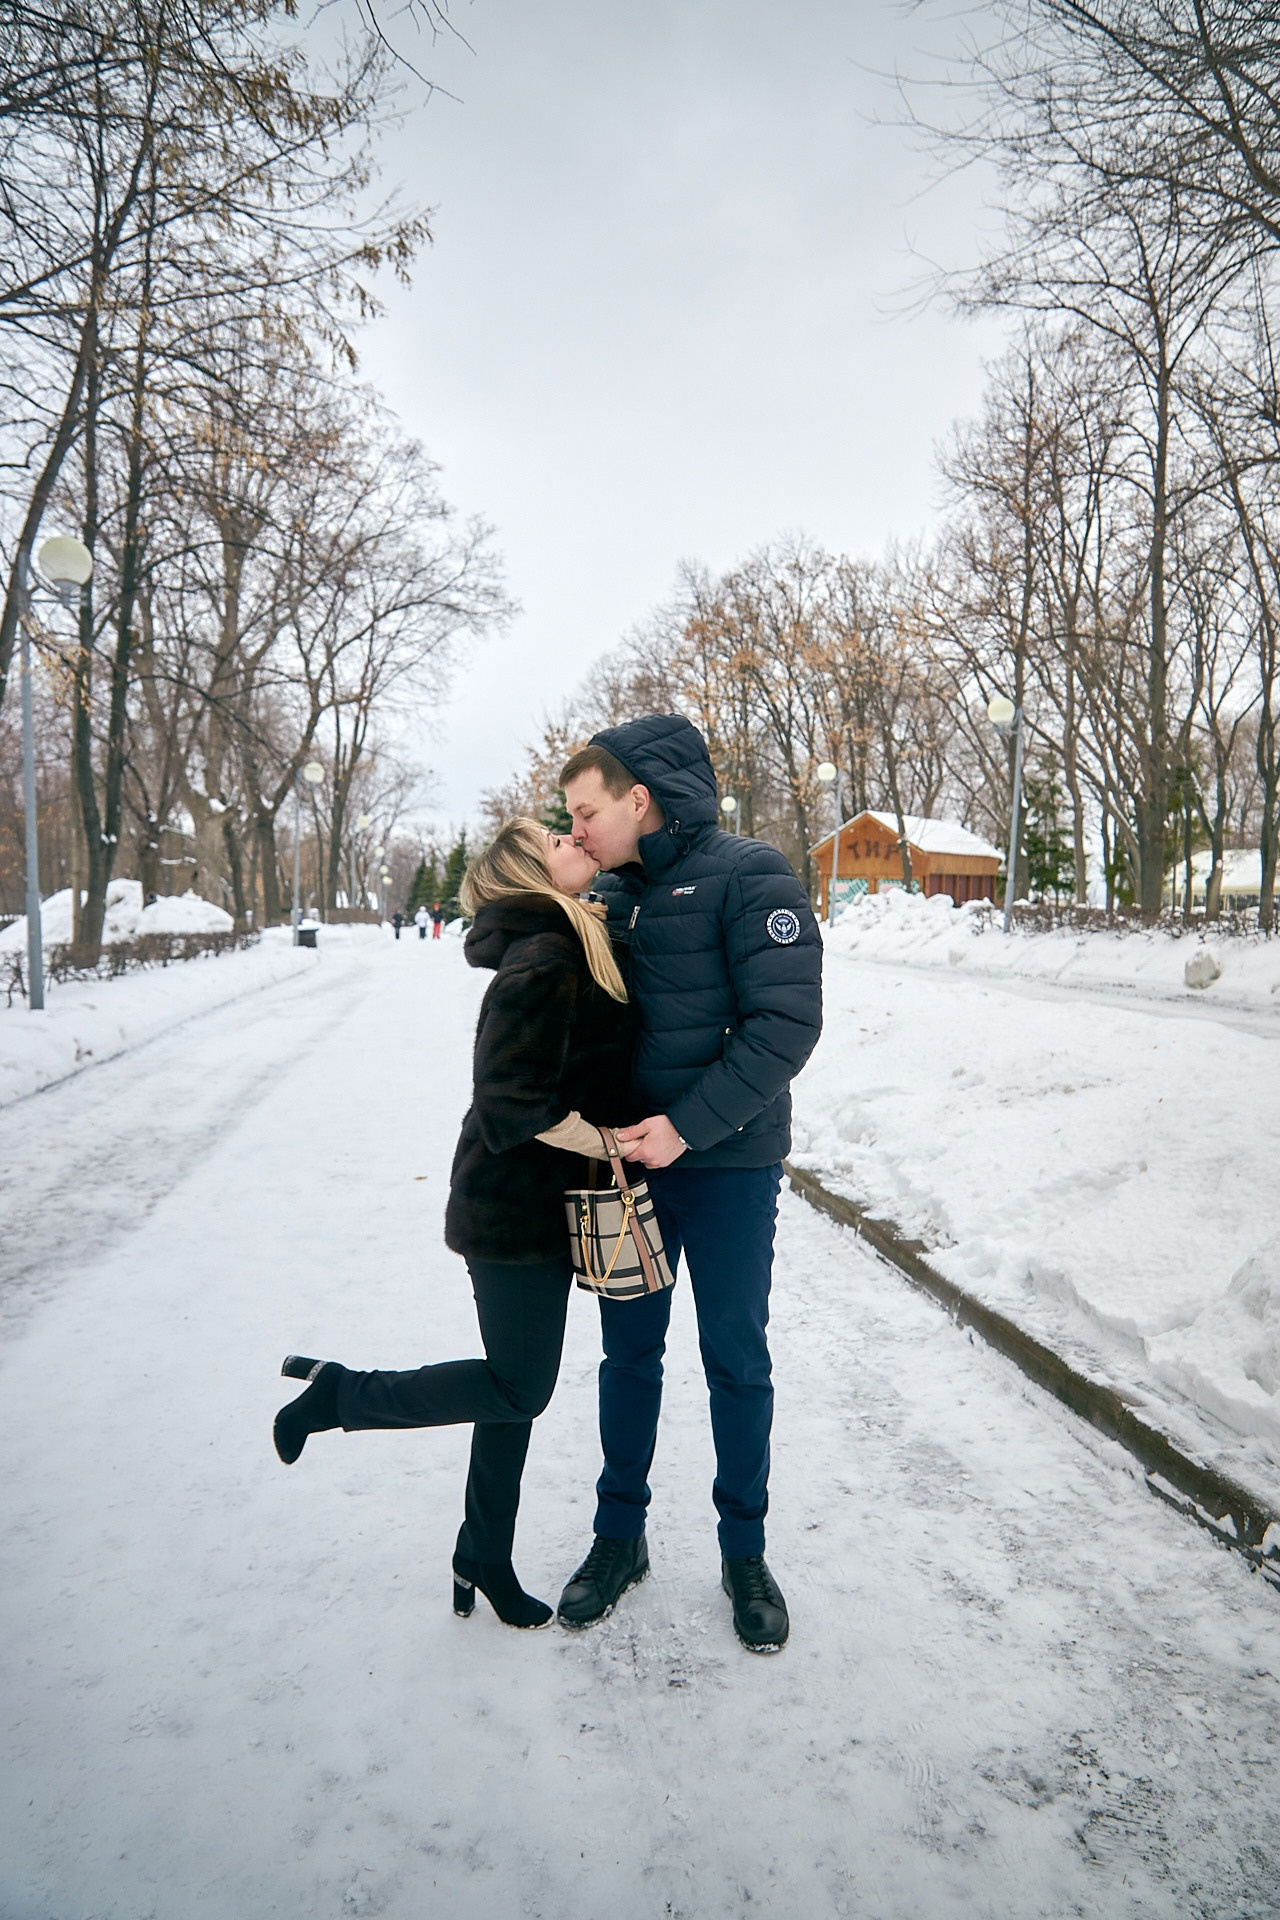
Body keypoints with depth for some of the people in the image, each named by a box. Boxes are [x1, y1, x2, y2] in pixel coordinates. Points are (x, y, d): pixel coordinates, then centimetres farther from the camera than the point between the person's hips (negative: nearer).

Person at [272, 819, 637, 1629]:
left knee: (516, 1386, 18)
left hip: (545, 1204, 9)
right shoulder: (543, 963, -22)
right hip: (514, 1211, -9)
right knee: (519, 1390, 2)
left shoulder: (579, 947, 9)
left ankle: (486, 1560, 33)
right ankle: (342, 1393, 17)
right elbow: (512, 1103, -28)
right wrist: (608, 1144, -18)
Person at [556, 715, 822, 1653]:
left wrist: (689, 1125, -23)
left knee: (736, 1363, 10)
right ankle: (621, 1535, 34)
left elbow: (787, 1022, -20)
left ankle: (745, 1550, 30)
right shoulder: (610, 893, 6)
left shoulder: (747, 875, -14)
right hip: (628, 1160, 5)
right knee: (629, 1354, 15)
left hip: (727, 1166, -5)